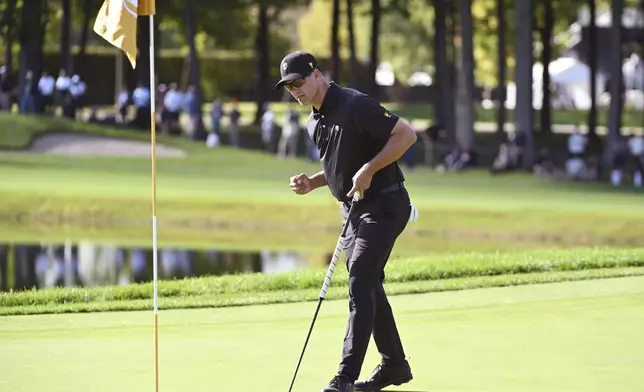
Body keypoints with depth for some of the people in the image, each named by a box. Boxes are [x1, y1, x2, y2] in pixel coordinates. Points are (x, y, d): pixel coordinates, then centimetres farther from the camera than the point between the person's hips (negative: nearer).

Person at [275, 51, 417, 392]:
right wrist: (311, 182, 4)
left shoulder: (355, 105, -18)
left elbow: (406, 134, -21)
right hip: (355, 209, 10)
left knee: (360, 283, -16)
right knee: (367, 285, 12)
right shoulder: (314, 123, 10)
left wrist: (369, 169, -24)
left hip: (383, 205, -10)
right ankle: (394, 364, 24)